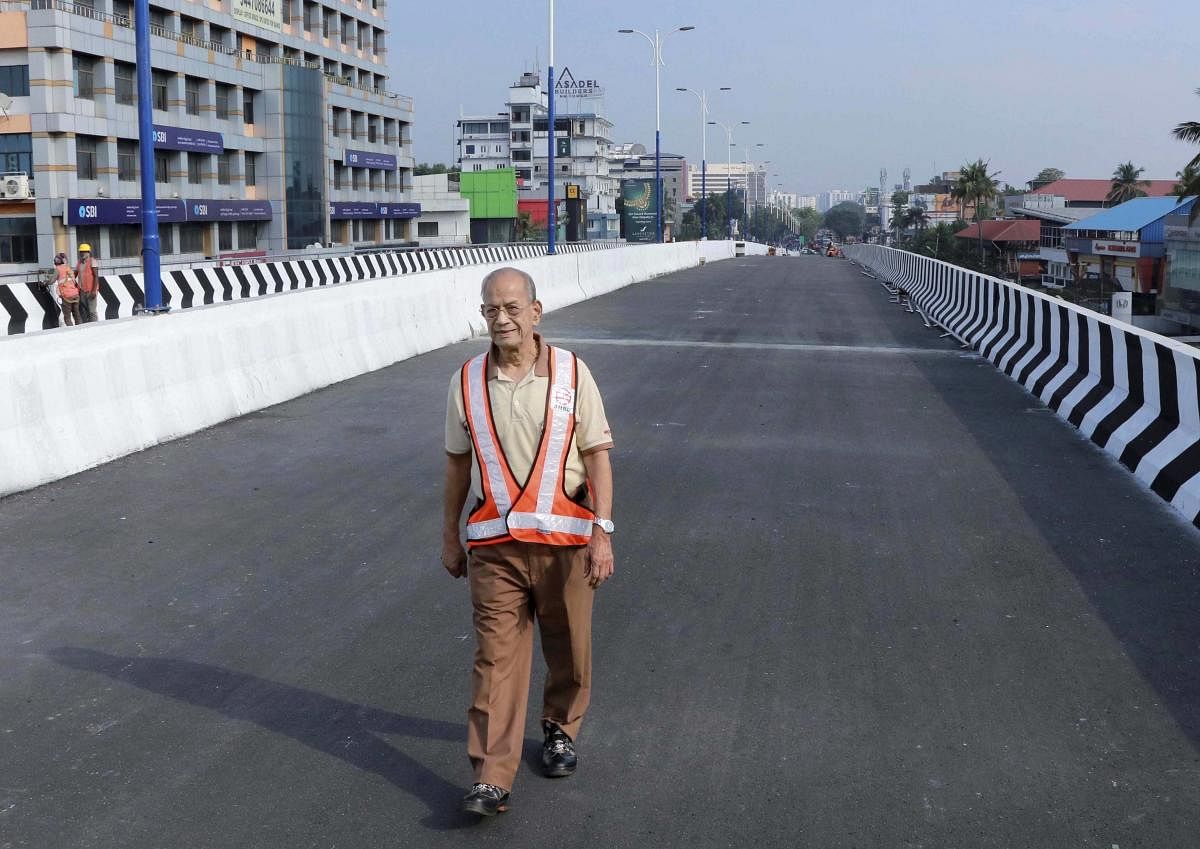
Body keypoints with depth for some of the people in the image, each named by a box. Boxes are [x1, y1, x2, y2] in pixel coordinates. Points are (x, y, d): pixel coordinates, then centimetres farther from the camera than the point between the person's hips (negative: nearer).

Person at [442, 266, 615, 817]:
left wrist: (602, 532, -11)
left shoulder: (571, 373, -4)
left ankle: (560, 730, 38)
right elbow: (458, 463, 10)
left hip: (564, 539, 0)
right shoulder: (468, 381, 1)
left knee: (568, 649, 13)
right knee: (496, 656, -3)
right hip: (494, 544, 1)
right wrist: (449, 537, 13)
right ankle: (492, 779, -1)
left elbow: (597, 456, -4)